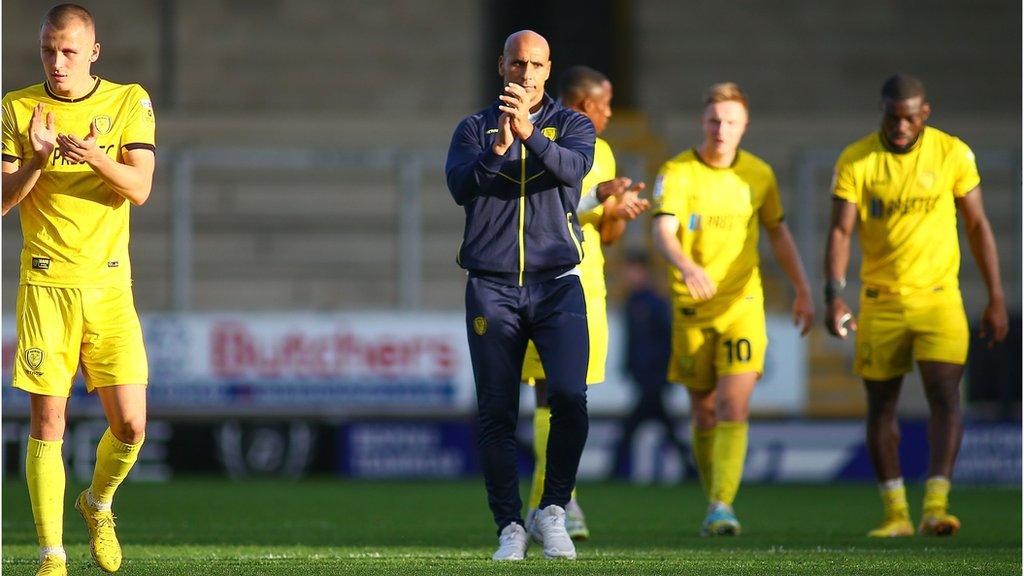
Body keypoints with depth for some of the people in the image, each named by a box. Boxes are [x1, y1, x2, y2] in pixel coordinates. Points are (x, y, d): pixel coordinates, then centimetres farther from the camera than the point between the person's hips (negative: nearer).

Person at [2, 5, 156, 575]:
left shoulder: (129, 102, 4)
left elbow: (140, 187, -7)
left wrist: (95, 158, -26)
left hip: (109, 283, 1)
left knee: (130, 425, -4)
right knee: (48, 425, -6)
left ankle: (100, 502, 27)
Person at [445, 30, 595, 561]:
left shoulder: (571, 125, 9)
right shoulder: (475, 129, 10)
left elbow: (574, 167, -14)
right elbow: (460, 187, -9)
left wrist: (531, 135, -32)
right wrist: (496, 149, -27)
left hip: (557, 285, -1)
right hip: (492, 289, 1)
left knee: (569, 396, -17)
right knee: (496, 415, -2)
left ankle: (553, 511, -1)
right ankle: (510, 528, 6)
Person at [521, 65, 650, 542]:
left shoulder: (600, 153, 17)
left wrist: (622, 213, -2)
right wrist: (595, 197, -22)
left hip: (588, 289, 7)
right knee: (553, 395, -14)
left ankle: (539, 510, 15)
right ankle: (562, 500, -18)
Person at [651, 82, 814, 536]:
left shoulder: (759, 174, 4)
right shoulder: (677, 173, -7)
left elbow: (777, 233, 18)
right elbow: (662, 232, -21)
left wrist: (802, 290, 15)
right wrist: (687, 266, -42)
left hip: (743, 304, 1)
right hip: (692, 309, -1)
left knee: (734, 406, -16)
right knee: (704, 414, 8)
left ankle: (722, 506, -22)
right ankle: (713, 506, 25)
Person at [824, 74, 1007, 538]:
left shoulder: (952, 154, -2)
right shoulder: (855, 161, -4)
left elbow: (977, 225, 5)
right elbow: (840, 232, -8)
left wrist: (996, 298, 3)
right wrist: (835, 296, -22)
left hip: (938, 298, -1)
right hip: (880, 302, 1)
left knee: (945, 398, -15)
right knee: (880, 407, 4)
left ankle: (935, 507, -19)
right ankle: (896, 513, 14)